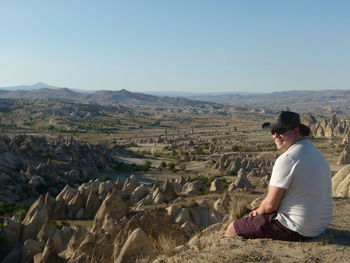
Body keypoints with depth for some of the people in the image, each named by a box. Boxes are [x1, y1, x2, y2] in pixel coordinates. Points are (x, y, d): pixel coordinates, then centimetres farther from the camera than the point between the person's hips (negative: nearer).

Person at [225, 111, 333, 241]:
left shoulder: (287, 159, -22)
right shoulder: (315, 151, 8)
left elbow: (270, 204, -20)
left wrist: (258, 211, 3)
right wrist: (260, 209, 12)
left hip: (297, 229, -10)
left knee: (233, 228, 2)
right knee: (258, 211, 29)